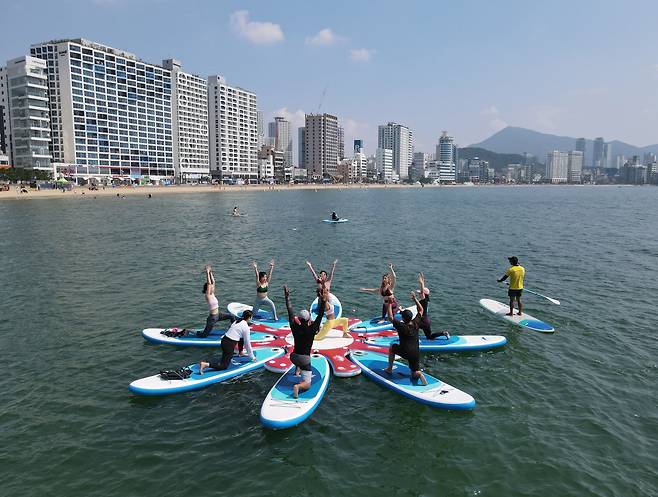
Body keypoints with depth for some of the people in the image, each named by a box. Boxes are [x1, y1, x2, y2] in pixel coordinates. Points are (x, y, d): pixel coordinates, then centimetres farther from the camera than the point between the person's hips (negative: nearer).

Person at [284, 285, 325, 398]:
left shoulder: (295, 327, -7)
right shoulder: (312, 330, -16)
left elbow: (290, 312, 0)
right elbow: (320, 316, -18)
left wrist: (287, 297, 7)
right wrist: (322, 300, -22)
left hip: (293, 357, 5)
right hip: (304, 359, -5)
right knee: (307, 384, -3)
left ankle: (297, 372, 34)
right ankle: (298, 386, -34)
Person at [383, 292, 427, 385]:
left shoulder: (401, 326, -17)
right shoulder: (416, 324, -4)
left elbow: (390, 318, -8)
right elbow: (421, 310, 9)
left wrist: (390, 305, -6)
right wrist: (415, 298, 11)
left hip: (405, 352, -4)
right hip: (416, 353, 4)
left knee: (392, 347, 26)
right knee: (415, 374, 17)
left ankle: (389, 369, 27)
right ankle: (419, 374, -19)